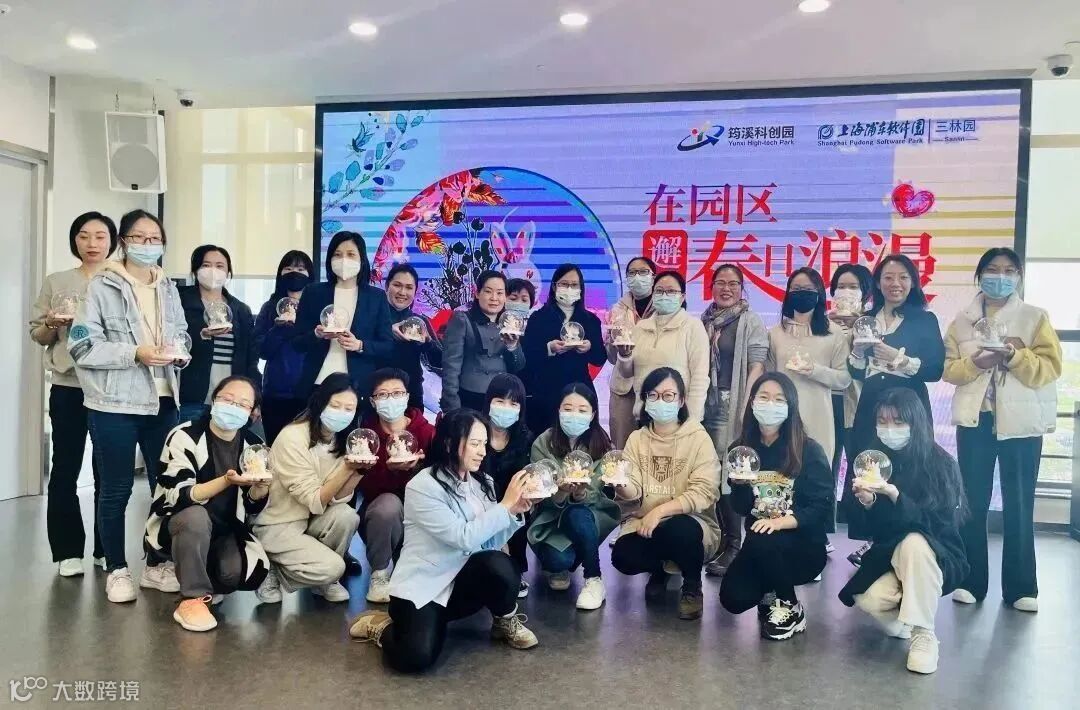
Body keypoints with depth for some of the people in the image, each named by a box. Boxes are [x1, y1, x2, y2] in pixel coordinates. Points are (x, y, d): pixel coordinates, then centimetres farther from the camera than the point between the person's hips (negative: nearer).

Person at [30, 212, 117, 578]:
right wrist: (53, 323, -11)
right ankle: (68, 550, 12)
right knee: (65, 468, 2)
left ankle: (106, 549, 16)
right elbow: (38, 336, 9)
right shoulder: (56, 282, 7)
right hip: (68, 388, 0)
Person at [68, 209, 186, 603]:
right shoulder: (102, 287, -5)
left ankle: (156, 564, 25)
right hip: (114, 405, -5)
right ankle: (117, 571, 20)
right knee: (116, 490, 5)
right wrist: (135, 353, -20)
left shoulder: (168, 289, 12)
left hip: (162, 402, 5)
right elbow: (82, 346, -11)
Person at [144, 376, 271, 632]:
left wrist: (259, 488, -22)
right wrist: (226, 481, -37)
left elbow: (251, 509, 0)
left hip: (225, 531, 4)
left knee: (253, 570, -24)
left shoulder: (253, 446, -1)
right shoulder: (185, 436, -14)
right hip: (176, 524, -3)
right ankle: (193, 599, -20)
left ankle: (210, 584, 10)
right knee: (197, 517, -37)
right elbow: (179, 497, -23)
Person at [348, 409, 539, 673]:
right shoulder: (423, 486, -18)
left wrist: (515, 511, -14)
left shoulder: (480, 483, 3)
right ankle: (383, 627, 5)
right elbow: (465, 538, -25)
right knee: (416, 657, -30)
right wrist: (505, 504, -23)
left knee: (499, 564, -29)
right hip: (421, 587, -5)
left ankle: (505, 621, 3)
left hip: (460, 582, 5)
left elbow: (491, 542, 0)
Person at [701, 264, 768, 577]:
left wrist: (747, 406, -15)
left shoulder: (751, 322, 1)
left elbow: (757, 366, -5)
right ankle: (716, 536, 18)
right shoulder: (703, 322, 15)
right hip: (703, 403, 5)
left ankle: (732, 543, 0)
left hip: (731, 404, -5)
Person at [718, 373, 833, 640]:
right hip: (758, 548, 3)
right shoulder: (741, 449, 1)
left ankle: (790, 609, -7)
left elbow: (822, 506, -15)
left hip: (803, 546, -3)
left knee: (760, 541, -34)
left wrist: (780, 522, -28)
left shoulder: (809, 451, -10)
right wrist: (739, 483, -18)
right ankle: (770, 593, 18)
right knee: (733, 599, -19)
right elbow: (741, 508, 3)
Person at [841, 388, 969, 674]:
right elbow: (870, 528, -2)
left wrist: (895, 496, -35)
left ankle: (923, 635, -21)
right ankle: (903, 620, 9)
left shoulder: (941, 463, -13)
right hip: (888, 556, 3)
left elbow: (939, 523, -21)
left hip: (938, 558, -2)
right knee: (868, 599, -29)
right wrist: (866, 502, -25)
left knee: (914, 542, -37)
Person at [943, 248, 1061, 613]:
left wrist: (1014, 356, -20)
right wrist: (974, 363, -15)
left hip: (1021, 422, -1)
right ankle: (971, 581, 14)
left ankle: (1020, 586, 12)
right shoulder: (962, 321, 9)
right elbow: (948, 368, 4)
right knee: (973, 503, 5)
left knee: (1019, 505, 2)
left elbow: (1050, 366, -5)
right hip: (975, 419, 2)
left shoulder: (1035, 317, 3)